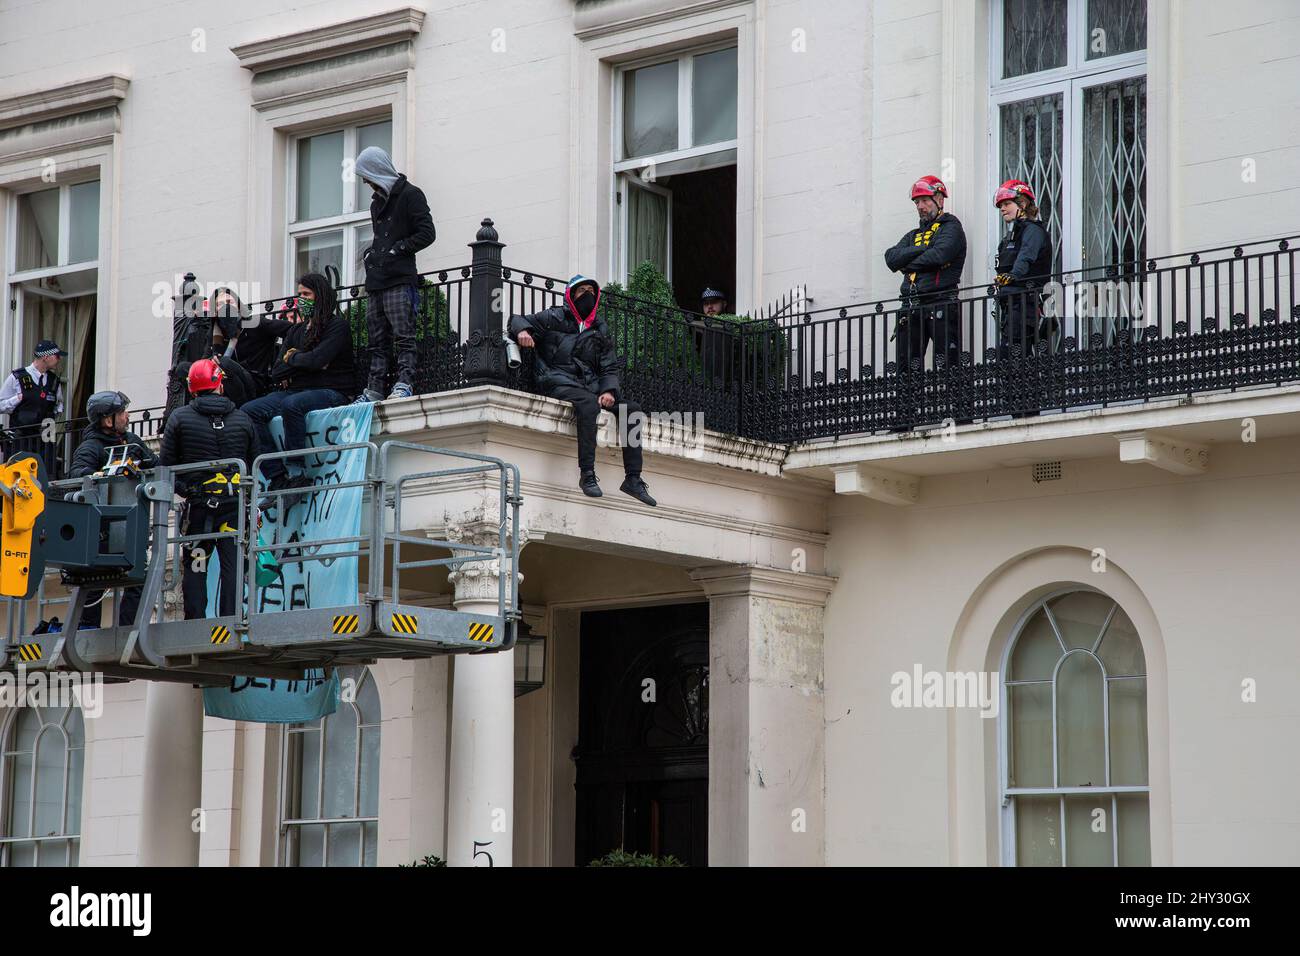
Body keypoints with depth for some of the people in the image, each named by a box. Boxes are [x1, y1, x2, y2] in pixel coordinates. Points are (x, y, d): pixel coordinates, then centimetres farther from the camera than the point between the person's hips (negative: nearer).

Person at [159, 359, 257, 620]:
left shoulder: (180, 417, 0)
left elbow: (166, 463, 2)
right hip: (235, 504, 1)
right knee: (233, 567, 0)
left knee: (194, 568, 6)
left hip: (198, 503, -1)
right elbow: (253, 465, 12)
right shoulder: (243, 420, 7)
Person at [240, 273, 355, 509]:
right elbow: (276, 372, 23)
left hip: (330, 393, -7)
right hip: (295, 390, 7)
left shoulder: (337, 325, -2)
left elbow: (317, 359, -15)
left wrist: (292, 358, 0)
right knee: (250, 411, -16)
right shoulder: (296, 329, 21)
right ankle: (278, 479, -25)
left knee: (291, 404, -38)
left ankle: (295, 472, -29)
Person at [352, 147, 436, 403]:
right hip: (376, 281, 8)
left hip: (400, 279, -8)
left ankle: (404, 384, -19)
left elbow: (426, 233, -8)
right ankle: (374, 389, 2)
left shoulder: (410, 195, 0)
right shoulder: (377, 202, 26)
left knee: (403, 334, -14)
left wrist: (397, 249, -10)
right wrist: (371, 252, 12)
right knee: (377, 340, 4)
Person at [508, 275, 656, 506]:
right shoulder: (554, 318, 10)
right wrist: (522, 331, -15)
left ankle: (633, 479, -16)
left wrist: (609, 390, -6)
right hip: (559, 382, -5)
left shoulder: (600, 329, 22)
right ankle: (587, 474, -39)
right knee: (589, 404, -37)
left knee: (632, 409, -14)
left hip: (590, 386, 6)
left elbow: (609, 367, 15)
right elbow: (518, 321, 11)